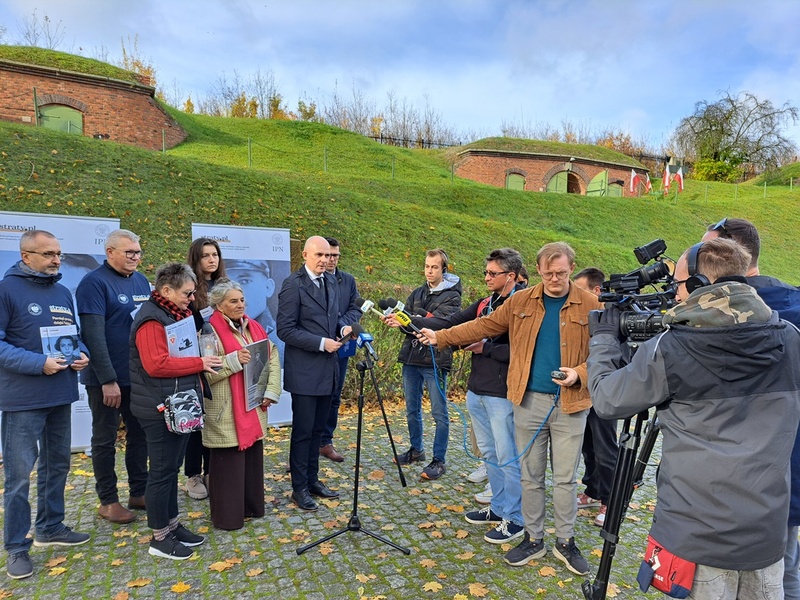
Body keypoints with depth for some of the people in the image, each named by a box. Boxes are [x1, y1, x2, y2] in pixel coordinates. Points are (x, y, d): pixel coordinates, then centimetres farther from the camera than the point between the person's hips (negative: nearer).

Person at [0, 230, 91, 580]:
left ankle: (50, 528, 34)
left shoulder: (63, 293, 11)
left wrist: (81, 354, -3)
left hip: (61, 395, 7)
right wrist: (38, 363, -23)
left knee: (57, 464, 17)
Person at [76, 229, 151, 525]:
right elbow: (93, 335, -19)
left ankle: (139, 492, 28)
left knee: (139, 434, 15)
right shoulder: (94, 283, -13)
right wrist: (108, 380, -21)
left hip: (141, 375, 7)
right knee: (105, 439, 8)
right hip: (108, 379, -7)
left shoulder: (142, 281, 8)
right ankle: (108, 501, 22)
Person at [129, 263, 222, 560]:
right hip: (161, 410, -9)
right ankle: (159, 537, 16)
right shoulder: (151, 319, -16)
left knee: (172, 467, 17)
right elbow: (156, 365, -26)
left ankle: (172, 523, 30)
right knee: (162, 470, 2)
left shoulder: (177, 314, 12)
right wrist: (199, 363, -19)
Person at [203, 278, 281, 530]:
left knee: (253, 459, 16)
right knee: (229, 464, 3)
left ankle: (252, 506, 32)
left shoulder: (254, 327, 10)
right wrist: (234, 360, -26)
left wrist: (271, 391, -2)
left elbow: (273, 357, 8)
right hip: (226, 413, -6)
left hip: (254, 408, 7)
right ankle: (228, 515, 18)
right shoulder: (210, 332, -10)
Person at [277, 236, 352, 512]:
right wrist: (321, 343, -19)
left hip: (327, 368, 7)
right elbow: (285, 329, -15)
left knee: (317, 429, 16)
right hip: (304, 371, -7)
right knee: (303, 431, 3)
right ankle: (299, 488, 18)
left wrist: (342, 328, -2)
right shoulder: (293, 284, -12)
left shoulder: (330, 281, 11)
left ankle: (312, 480, 30)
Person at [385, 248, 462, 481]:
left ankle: (439, 461, 12)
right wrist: (398, 320, -20)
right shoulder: (417, 293, 14)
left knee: (439, 413, 1)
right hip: (411, 358, 6)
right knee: (412, 410, 16)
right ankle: (416, 450, 34)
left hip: (435, 360, -6)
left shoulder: (452, 296, -4)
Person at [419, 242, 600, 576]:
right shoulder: (521, 302, 3)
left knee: (565, 478, 9)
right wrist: (441, 337, -1)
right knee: (531, 476, 13)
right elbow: (485, 326, 4)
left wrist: (579, 373, -17)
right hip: (528, 401, 2)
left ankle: (565, 541, 29)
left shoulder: (590, 305, -2)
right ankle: (533, 539, 30)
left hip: (570, 405, -1)